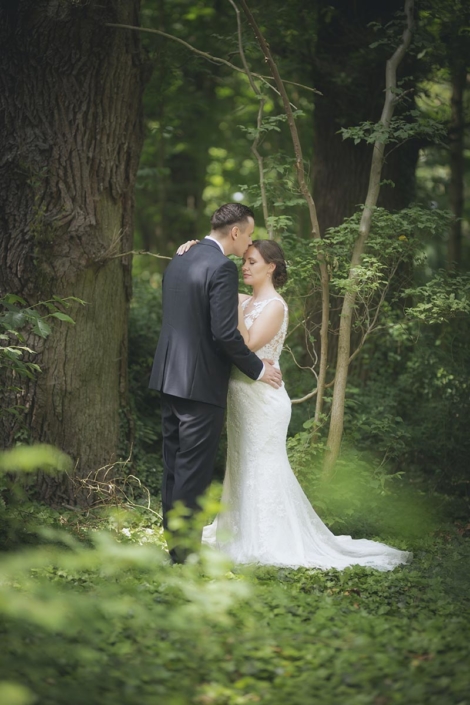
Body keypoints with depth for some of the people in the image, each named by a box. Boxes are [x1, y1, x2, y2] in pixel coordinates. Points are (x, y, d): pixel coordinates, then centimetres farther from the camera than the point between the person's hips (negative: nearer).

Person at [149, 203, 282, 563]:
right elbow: (225, 333, -20)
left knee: (175, 466, 15)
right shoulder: (222, 268, -16)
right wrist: (257, 369, -7)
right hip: (202, 384, -9)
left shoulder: (178, 262, 11)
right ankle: (186, 548, 4)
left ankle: (175, 540, 23)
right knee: (194, 470, -2)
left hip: (170, 378, 9)